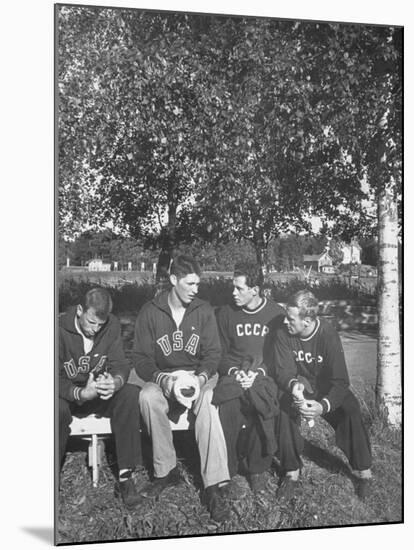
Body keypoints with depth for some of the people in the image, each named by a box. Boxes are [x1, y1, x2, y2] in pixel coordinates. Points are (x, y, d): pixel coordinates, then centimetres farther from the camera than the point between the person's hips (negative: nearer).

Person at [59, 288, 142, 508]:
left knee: (130, 393, -27)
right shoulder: (61, 329, -18)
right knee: (59, 409, -37)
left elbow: (120, 364, -10)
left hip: (99, 394, 3)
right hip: (67, 395, -2)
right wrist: (81, 393, -41)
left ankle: (125, 476, -22)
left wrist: (115, 382, -36)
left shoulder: (111, 326, -8)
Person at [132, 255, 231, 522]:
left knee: (208, 400, -34)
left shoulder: (204, 310, 2)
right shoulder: (150, 312, -1)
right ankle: (166, 470, -17)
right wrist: (162, 379, -22)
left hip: (199, 376, 0)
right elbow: (141, 358, -2)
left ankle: (214, 486, -33)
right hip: (163, 378, 1)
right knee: (148, 396, -33)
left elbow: (213, 353, 0)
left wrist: (201, 377, -21)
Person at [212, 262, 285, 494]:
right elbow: (220, 352, 12)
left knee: (263, 403, -33)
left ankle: (258, 469, -11)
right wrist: (234, 371, -8)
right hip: (233, 374, 1)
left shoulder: (277, 314, 5)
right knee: (228, 403, -31)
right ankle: (227, 469, -14)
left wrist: (259, 372, -12)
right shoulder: (226, 313, 10)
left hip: (265, 374, -1)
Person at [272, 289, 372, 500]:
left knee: (351, 411, -25)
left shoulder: (328, 335, -26)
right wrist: (293, 385, -43)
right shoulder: (283, 334, -19)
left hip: (327, 386, -1)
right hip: (300, 385, 1)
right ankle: (291, 472, -12)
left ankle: (363, 470, -3)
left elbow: (340, 380, -28)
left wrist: (324, 406, -46)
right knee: (285, 408, -27)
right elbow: (283, 371, -19)